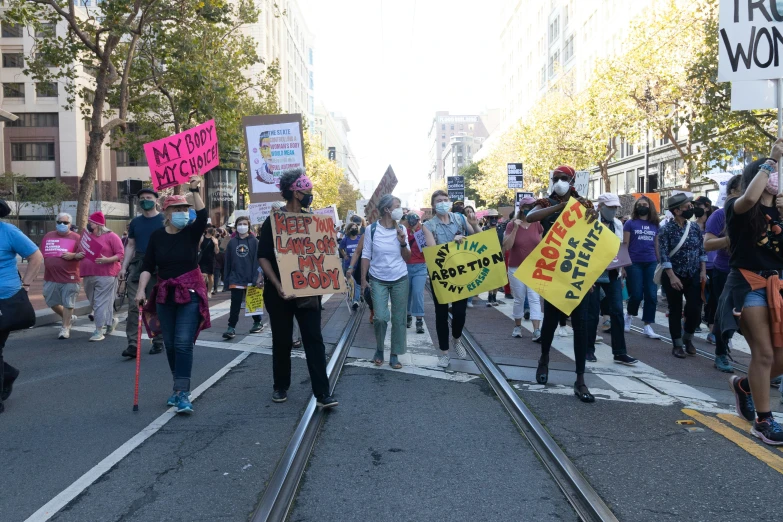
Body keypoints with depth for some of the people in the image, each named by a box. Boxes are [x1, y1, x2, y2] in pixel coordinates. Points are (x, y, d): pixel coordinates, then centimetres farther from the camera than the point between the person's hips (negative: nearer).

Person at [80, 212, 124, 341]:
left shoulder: (111, 236, -3)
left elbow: (120, 254, -7)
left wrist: (107, 260, -21)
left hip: (105, 275, -7)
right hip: (88, 276, 7)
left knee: (101, 303, -8)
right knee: (94, 303, 13)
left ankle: (99, 331, -4)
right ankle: (111, 320, 32)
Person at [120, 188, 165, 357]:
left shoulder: (164, 220, 0)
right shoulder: (135, 222, 13)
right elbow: (131, 246, 15)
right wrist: (124, 266, 6)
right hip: (138, 266, 3)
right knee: (134, 305, -5)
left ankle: (158, 342, 18)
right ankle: (132, 344, -6)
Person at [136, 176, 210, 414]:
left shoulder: (192, 232, -3)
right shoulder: (157, 236, 2)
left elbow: (203, 216, -23)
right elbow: (148, 267, 0)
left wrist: (195, 191, -30)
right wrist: (141, 289, -12)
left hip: (190, 293, -3)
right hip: (165, 295, 3)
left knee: (183, 344, -11)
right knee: (170, 344, 10)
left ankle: (183, 393, -12)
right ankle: (179, 387, 24)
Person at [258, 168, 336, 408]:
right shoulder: (273, 220, -6)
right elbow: (263, 257, -9)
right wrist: (278, 285, -20)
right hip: (280, 291, -3)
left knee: (314, 340, -3)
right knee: (282, 341, 7)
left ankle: (322, 393, -2)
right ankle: (281, 386, 26)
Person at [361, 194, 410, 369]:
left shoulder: (401, 229, 0)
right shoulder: (372, 229, -6)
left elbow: (407, 258, 3)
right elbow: (366, 255, -2)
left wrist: (403, 243, -14)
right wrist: (363, 279, -4)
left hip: (400, 279, 2)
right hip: (378, 280, -2)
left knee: (399, 318, 3)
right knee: (381, 317, -9)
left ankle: (395, 355, 15)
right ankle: (379, 349, 17)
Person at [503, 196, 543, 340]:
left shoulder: (537, 225, 0)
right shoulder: (511, 225, -7)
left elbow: (540, 246, 9)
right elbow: (506, 247, -15)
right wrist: (515, 228, -21)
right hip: (516, 268, -1)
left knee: (535, 299, -6)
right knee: (519, 299, 8)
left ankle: (537, 331, -10)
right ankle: (517, 327, 25)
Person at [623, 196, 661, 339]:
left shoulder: (655, 225, 11)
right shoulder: (630, 223, 0)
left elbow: (656, 245, 15)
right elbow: (624, 245, -1)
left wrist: (659, 263, 12)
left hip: (651, 264, 4)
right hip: (634, 263, -3)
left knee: (652, 296, 0)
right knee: (636, 295, -3)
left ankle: (648, 326, 7)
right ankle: (629, 315, 28)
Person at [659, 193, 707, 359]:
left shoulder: (695, 226, 4)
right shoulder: (666, 229, -9)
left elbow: (702, 250, 9)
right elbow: (663, 255, -13)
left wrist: (703, 271, 0)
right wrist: (672, 276, -19)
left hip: (693, 276, 4)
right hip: (673, 276, -3)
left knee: (696, 310, -1)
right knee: (675, 311, 4)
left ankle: (687, 338, 24)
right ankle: (677, 344, 16)